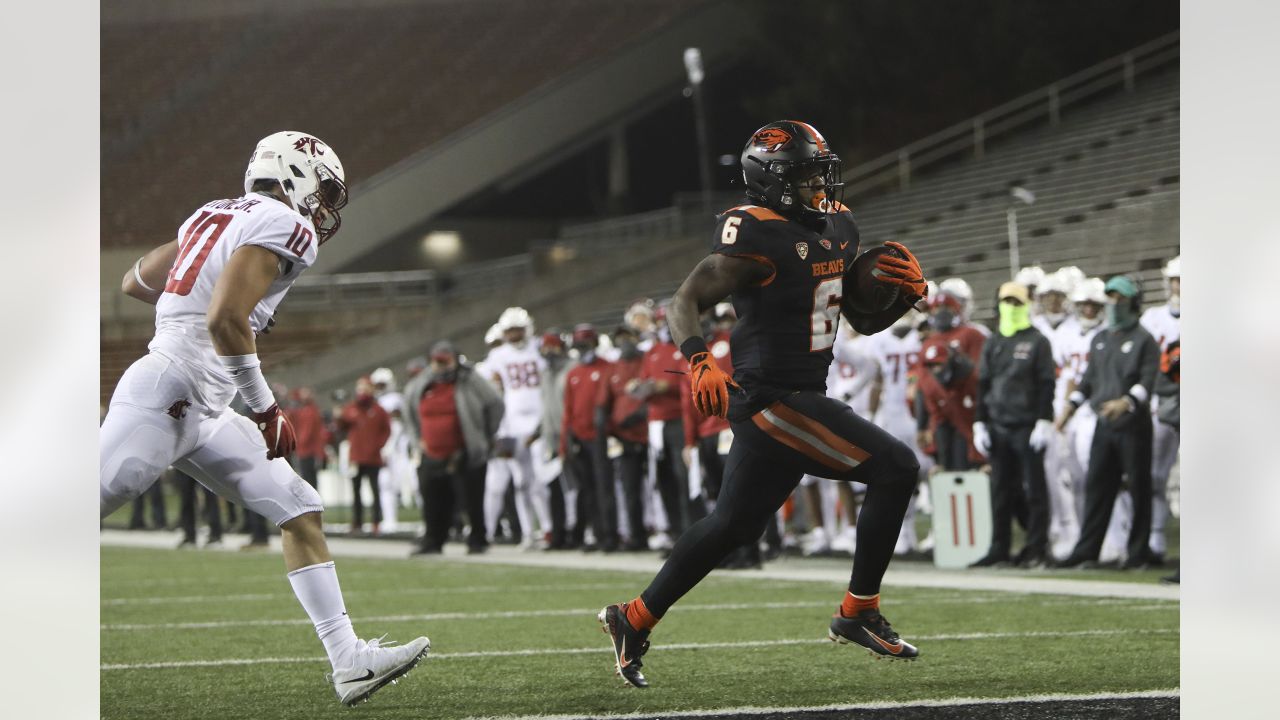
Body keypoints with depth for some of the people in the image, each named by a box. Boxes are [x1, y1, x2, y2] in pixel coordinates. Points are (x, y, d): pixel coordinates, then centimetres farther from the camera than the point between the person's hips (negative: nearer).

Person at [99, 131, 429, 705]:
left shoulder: (219, 216, 18)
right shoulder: (283, 227, -9)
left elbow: (134, 282, 24)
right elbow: (225, 319, -21)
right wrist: (265, 408, -13)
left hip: (202, 413, 10)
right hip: (167, 394, -10)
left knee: (300, 512, 9)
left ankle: (349, 661, 7)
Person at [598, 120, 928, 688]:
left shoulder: (838, 228, 11)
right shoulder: (758, 237, -16)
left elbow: (865, 321, 19)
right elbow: (686, 302, -16)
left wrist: (906, 294, -1)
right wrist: (698, 360, -33)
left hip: (801, 398, 9)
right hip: (772, 400, -9)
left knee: (732, 524, 16)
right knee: (894, 469, -12)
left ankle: (633, 620, 26)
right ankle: (859, 614, -2)